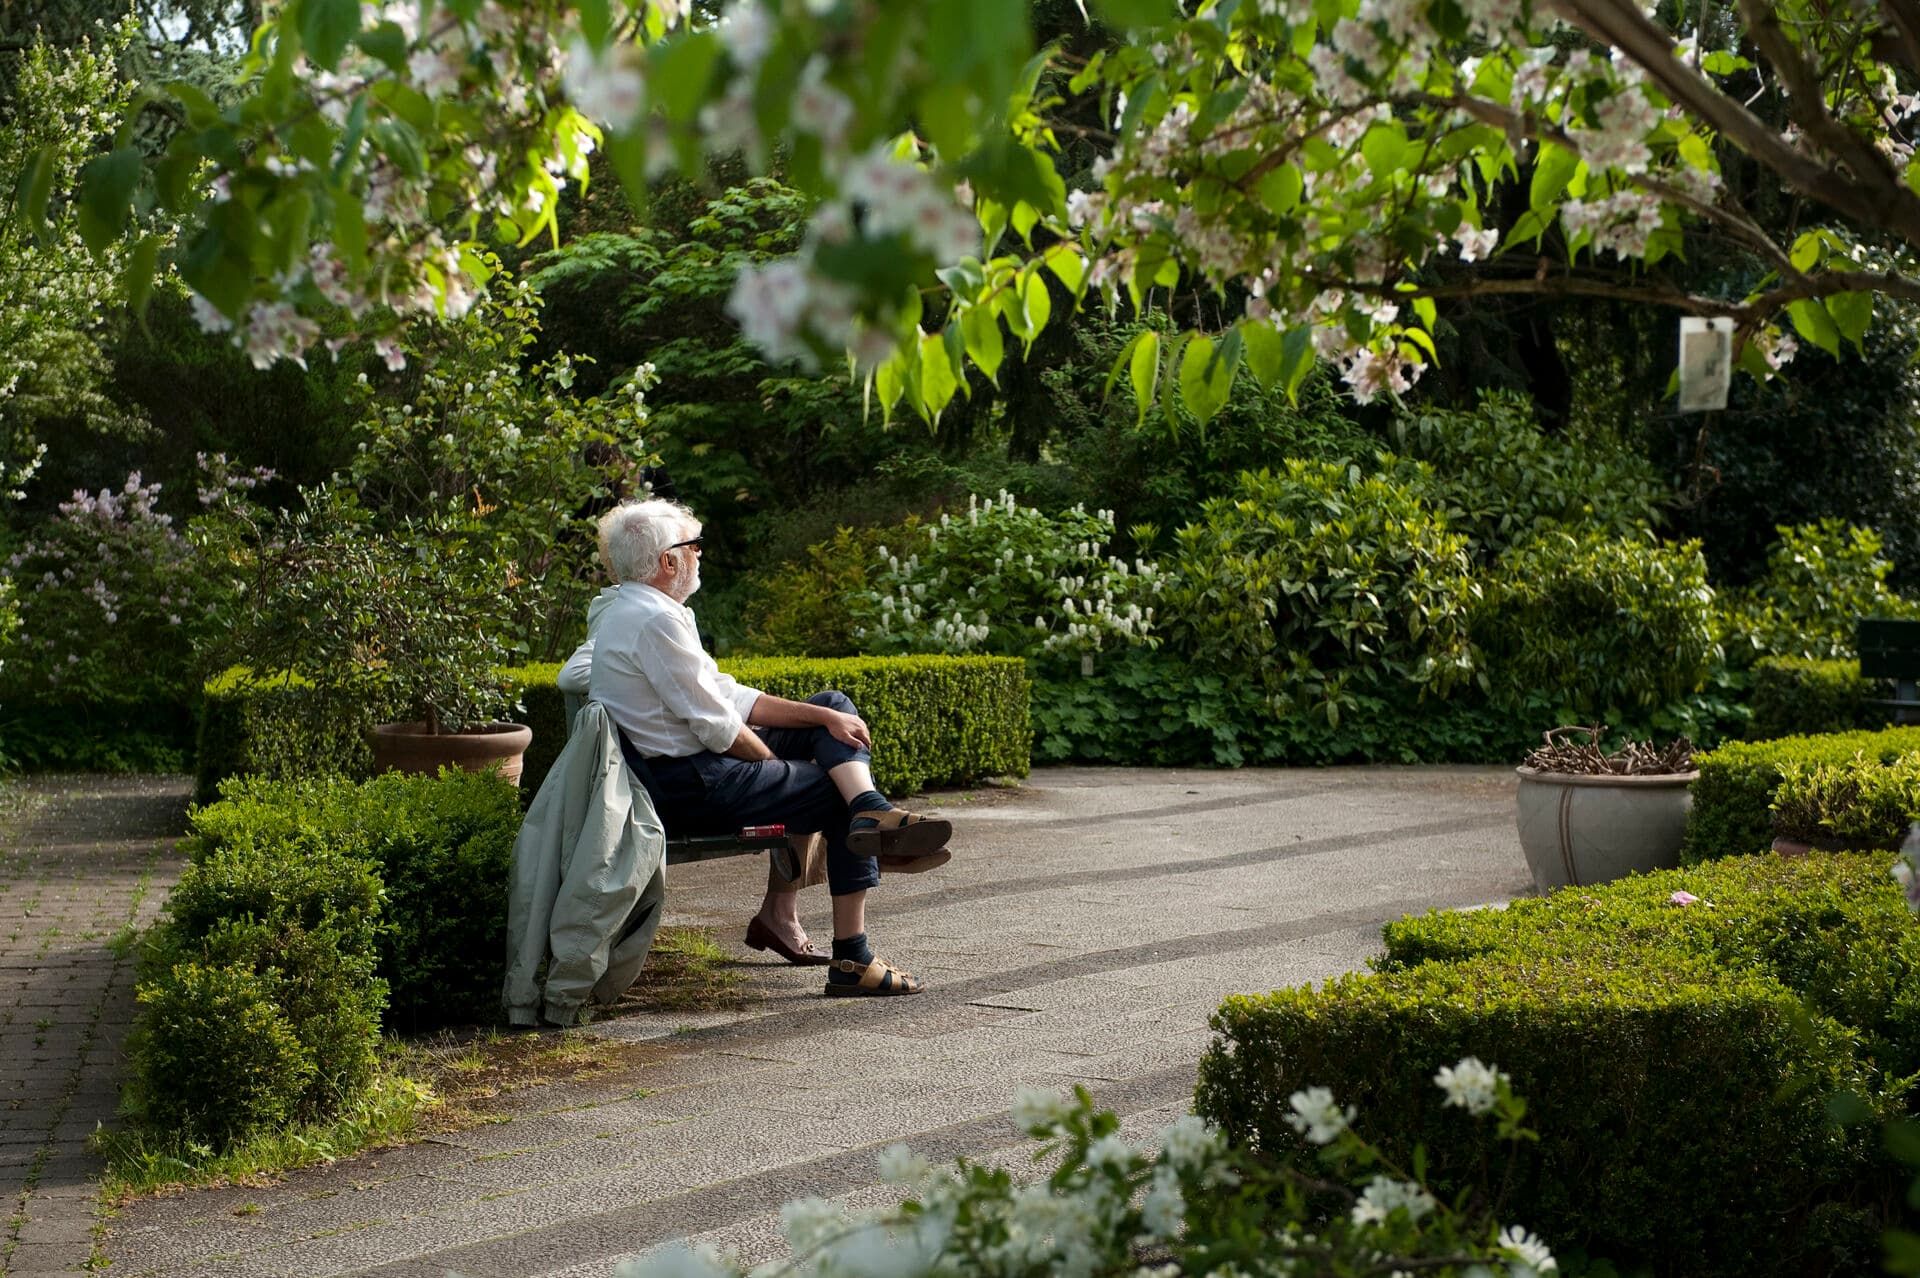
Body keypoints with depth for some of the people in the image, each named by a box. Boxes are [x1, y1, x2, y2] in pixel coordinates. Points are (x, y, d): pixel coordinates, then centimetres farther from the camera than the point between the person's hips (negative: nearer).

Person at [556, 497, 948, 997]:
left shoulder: (627, 612, 15)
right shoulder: (656, 620, -19)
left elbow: (729, 695, 12)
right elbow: (717, 726, -19)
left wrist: (825, 717, 3)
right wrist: (775, 764, 0)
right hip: (689, 790, -11)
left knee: (835, 708, 12)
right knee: (836, 797, -1)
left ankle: (873, 811, -10)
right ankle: (852, 961, 1)